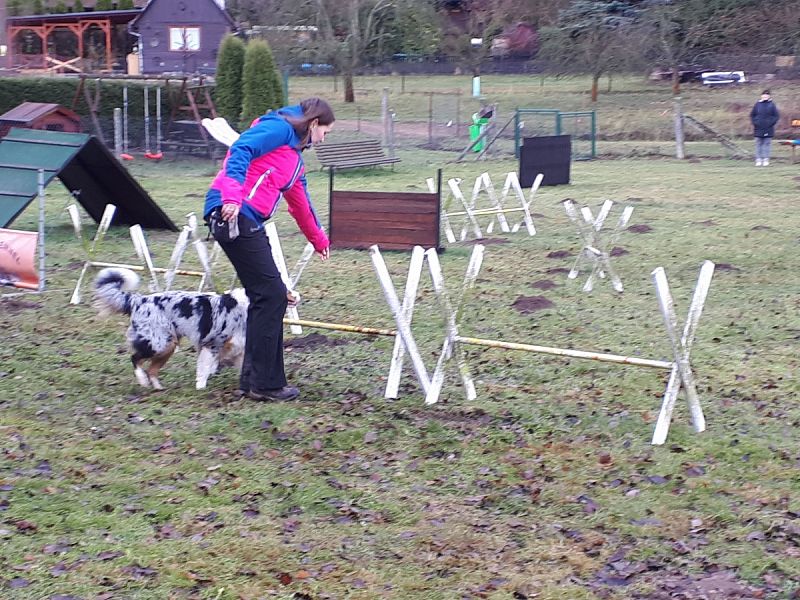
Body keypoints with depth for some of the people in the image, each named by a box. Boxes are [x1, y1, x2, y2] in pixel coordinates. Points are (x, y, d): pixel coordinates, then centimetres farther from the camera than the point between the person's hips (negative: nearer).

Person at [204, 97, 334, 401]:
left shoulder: (294, 154, 28)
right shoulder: (279, 128, -1)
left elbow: (300, 202, 41)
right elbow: (241, 151, -18)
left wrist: (319, 239, 54)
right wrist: (233, 196, -31)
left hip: (248, 222, 10)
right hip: (233, 215, -10)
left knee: (266, 296, 10)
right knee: (271, 294, -7)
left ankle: (254, 380, 16)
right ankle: (265, 383, -1)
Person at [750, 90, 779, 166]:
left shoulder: (772, 105, 1)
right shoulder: (758, 104, 5)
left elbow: (776, 115, 2)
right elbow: (752, 115, 11)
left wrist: (771, 123, -8)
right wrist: (754, 123, -1)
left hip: (768, 129, -1)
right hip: (758, 128, 1)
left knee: (766, 144, 0)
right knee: (758, 144, 3)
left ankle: (766, 159, 3)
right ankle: (758, 160, 6)